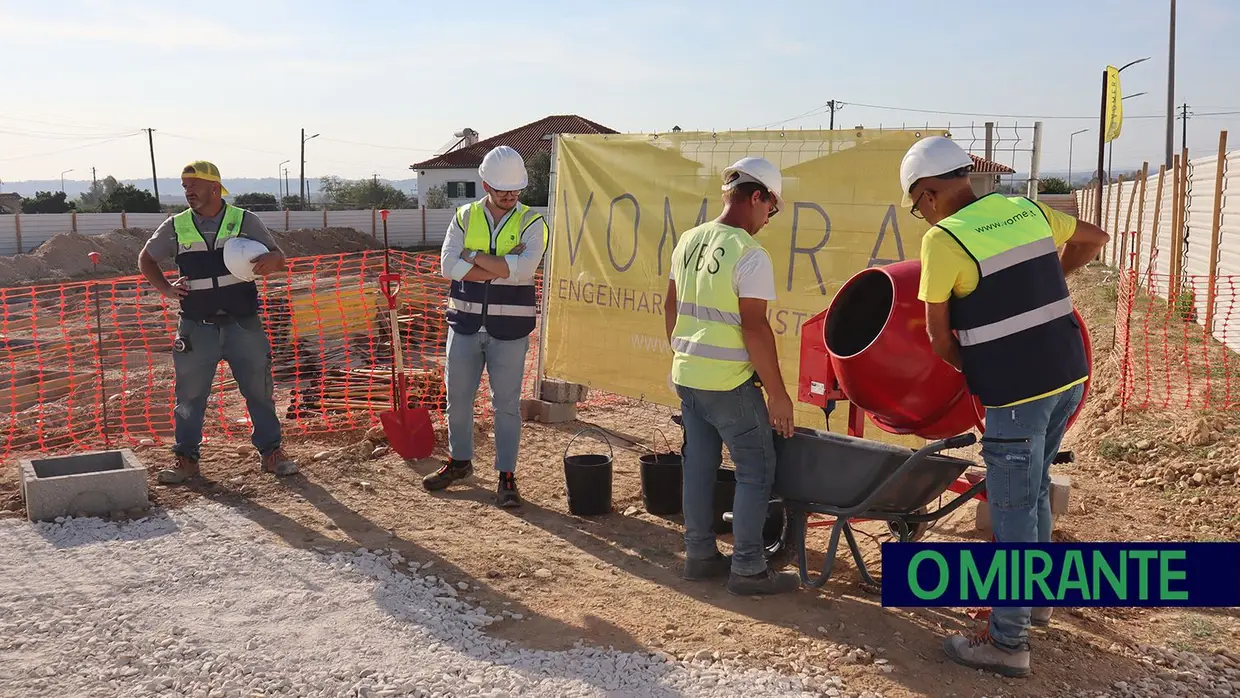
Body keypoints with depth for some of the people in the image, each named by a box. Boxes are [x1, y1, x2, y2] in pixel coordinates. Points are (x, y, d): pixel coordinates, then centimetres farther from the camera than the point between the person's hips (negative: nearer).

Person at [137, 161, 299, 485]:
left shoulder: (244, 220, 1)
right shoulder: (175, 227, 4)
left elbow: (279, 257, 4)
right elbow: (146, 259, 17)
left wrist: (267, 261, -21)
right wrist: (165, 288, -1)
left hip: (243, 323, -1)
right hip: (197, 327, 1)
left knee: (259, 390, 4)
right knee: (190, 394, 6)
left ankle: (271, 451, 17)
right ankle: (186, 458, 17)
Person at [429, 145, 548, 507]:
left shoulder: (531, 223, -3)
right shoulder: (464, 217, 4)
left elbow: (524, 267, -21)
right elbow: (449, 265, -10)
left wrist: (474, 256, -15)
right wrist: (502, 267, -17)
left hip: (508, 329, -3)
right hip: (465, 324, 3)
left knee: (507, 403, 3)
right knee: (458, 397, 13)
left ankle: (507, 475, 14)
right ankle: (459, 461, 33)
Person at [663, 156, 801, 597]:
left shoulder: (688, 242, 6)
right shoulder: (750, 255, -16)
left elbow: (671, 307, 14)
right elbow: (755, 328, -19)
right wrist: (777, 393, -14)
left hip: (686, 374, 8)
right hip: (729, 383, -7)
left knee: (699, 465, 15)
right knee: (756, 469, 3)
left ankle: (699, 554, 24)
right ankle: (748, 568, 6)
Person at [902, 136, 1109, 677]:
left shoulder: (943, 239, -13)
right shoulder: (1027, 210, 7)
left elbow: (938, 334, -5)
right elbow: (1095, 239, 24)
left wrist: (968, 374, 11)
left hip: (1017, 393, -7)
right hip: (1068, 375, 8)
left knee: (1013, 512, 1)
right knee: (1035, 489, 23)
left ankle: (1007, 642, 10)